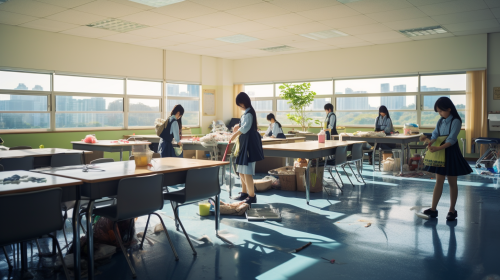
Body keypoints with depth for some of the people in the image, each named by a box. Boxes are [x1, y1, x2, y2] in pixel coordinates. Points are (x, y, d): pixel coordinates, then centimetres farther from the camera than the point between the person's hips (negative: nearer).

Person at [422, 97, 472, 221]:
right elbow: (435, 135, 0)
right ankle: (433, 209, 6)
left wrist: (438, 148, -31)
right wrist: (430, 145, -19)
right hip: (440, 153, 6)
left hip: (451, 153, -5)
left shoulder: (456, 121, -12)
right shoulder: (440, 121, 8)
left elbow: (451, 140, -20)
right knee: (439, 181, 5)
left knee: (452, 182, 5)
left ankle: (452, 210, 15)